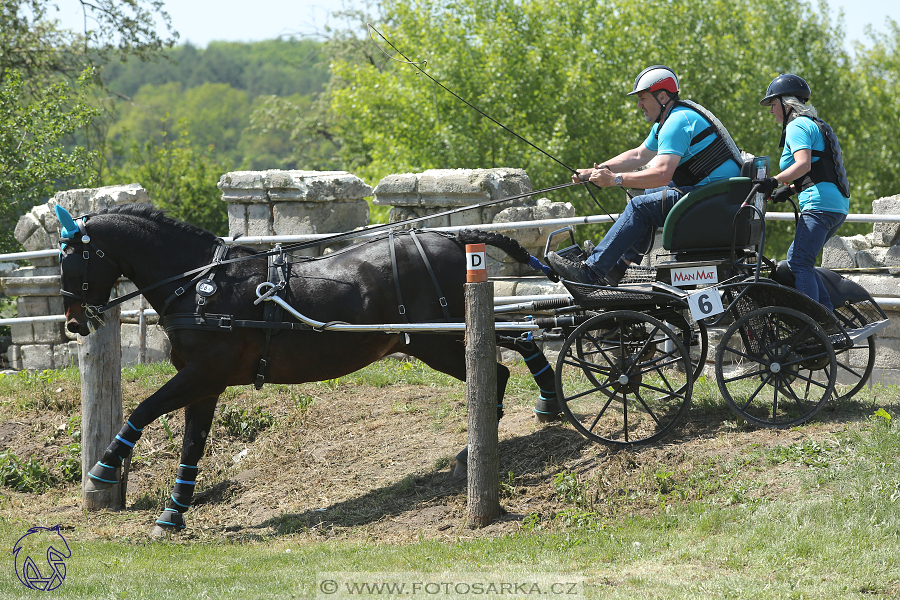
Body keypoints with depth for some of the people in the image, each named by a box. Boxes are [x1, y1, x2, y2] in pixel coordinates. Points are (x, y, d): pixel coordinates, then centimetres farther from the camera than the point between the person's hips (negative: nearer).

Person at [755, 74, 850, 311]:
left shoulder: (796, 126, -5)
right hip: (838, 206, 10)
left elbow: (804, 164, -21)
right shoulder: (815, 124, 26)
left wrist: (775, 181, -29)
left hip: (820, 205, -10)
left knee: (799, 262, -14)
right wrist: (790, 189, 19)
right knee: (798, 258, 16)